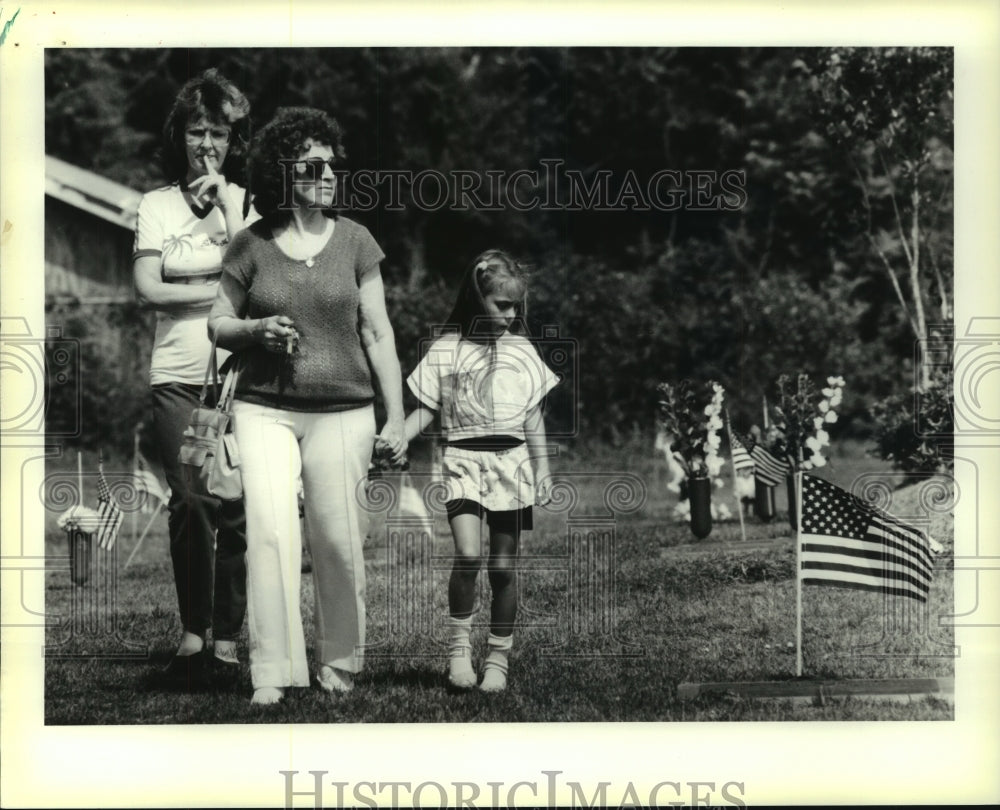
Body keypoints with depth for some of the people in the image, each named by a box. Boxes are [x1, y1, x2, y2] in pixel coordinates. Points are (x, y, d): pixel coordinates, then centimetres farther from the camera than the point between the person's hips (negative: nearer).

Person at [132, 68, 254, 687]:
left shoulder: (249, 203, 9)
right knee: (190, 504, -6)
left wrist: (228, 206, -5)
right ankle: (193, 631, 8)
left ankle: (228, 640, 4)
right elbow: (148, 288, -1)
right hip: (178, 376, 0)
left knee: (235, 508, -4)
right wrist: (223, 290, -5)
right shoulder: (158, 206, 9)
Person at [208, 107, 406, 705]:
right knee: (271, 532, -11)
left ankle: (339, 665, 18)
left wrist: (397, 417, 1)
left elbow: (378, 333, 4)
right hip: (265, 410, 0)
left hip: (342, 413, 0)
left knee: (338, 541, 1)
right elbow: (218, 324, 11)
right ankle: (272, 673, -5)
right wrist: (258, 330, -12)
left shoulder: (354, 240, 3)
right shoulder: (252, 245, 2)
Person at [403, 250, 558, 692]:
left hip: (511, 462, 2)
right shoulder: (446, 350, 2)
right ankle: (459, 644, -2)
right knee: (468, 555, -20)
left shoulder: (523, 352, 10)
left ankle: (499, 658, 15)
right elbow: (426, 410, 5)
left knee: (504, 566, 4)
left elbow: (533, 418, 15)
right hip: (463, 460, -2)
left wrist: (542, 470, 14)